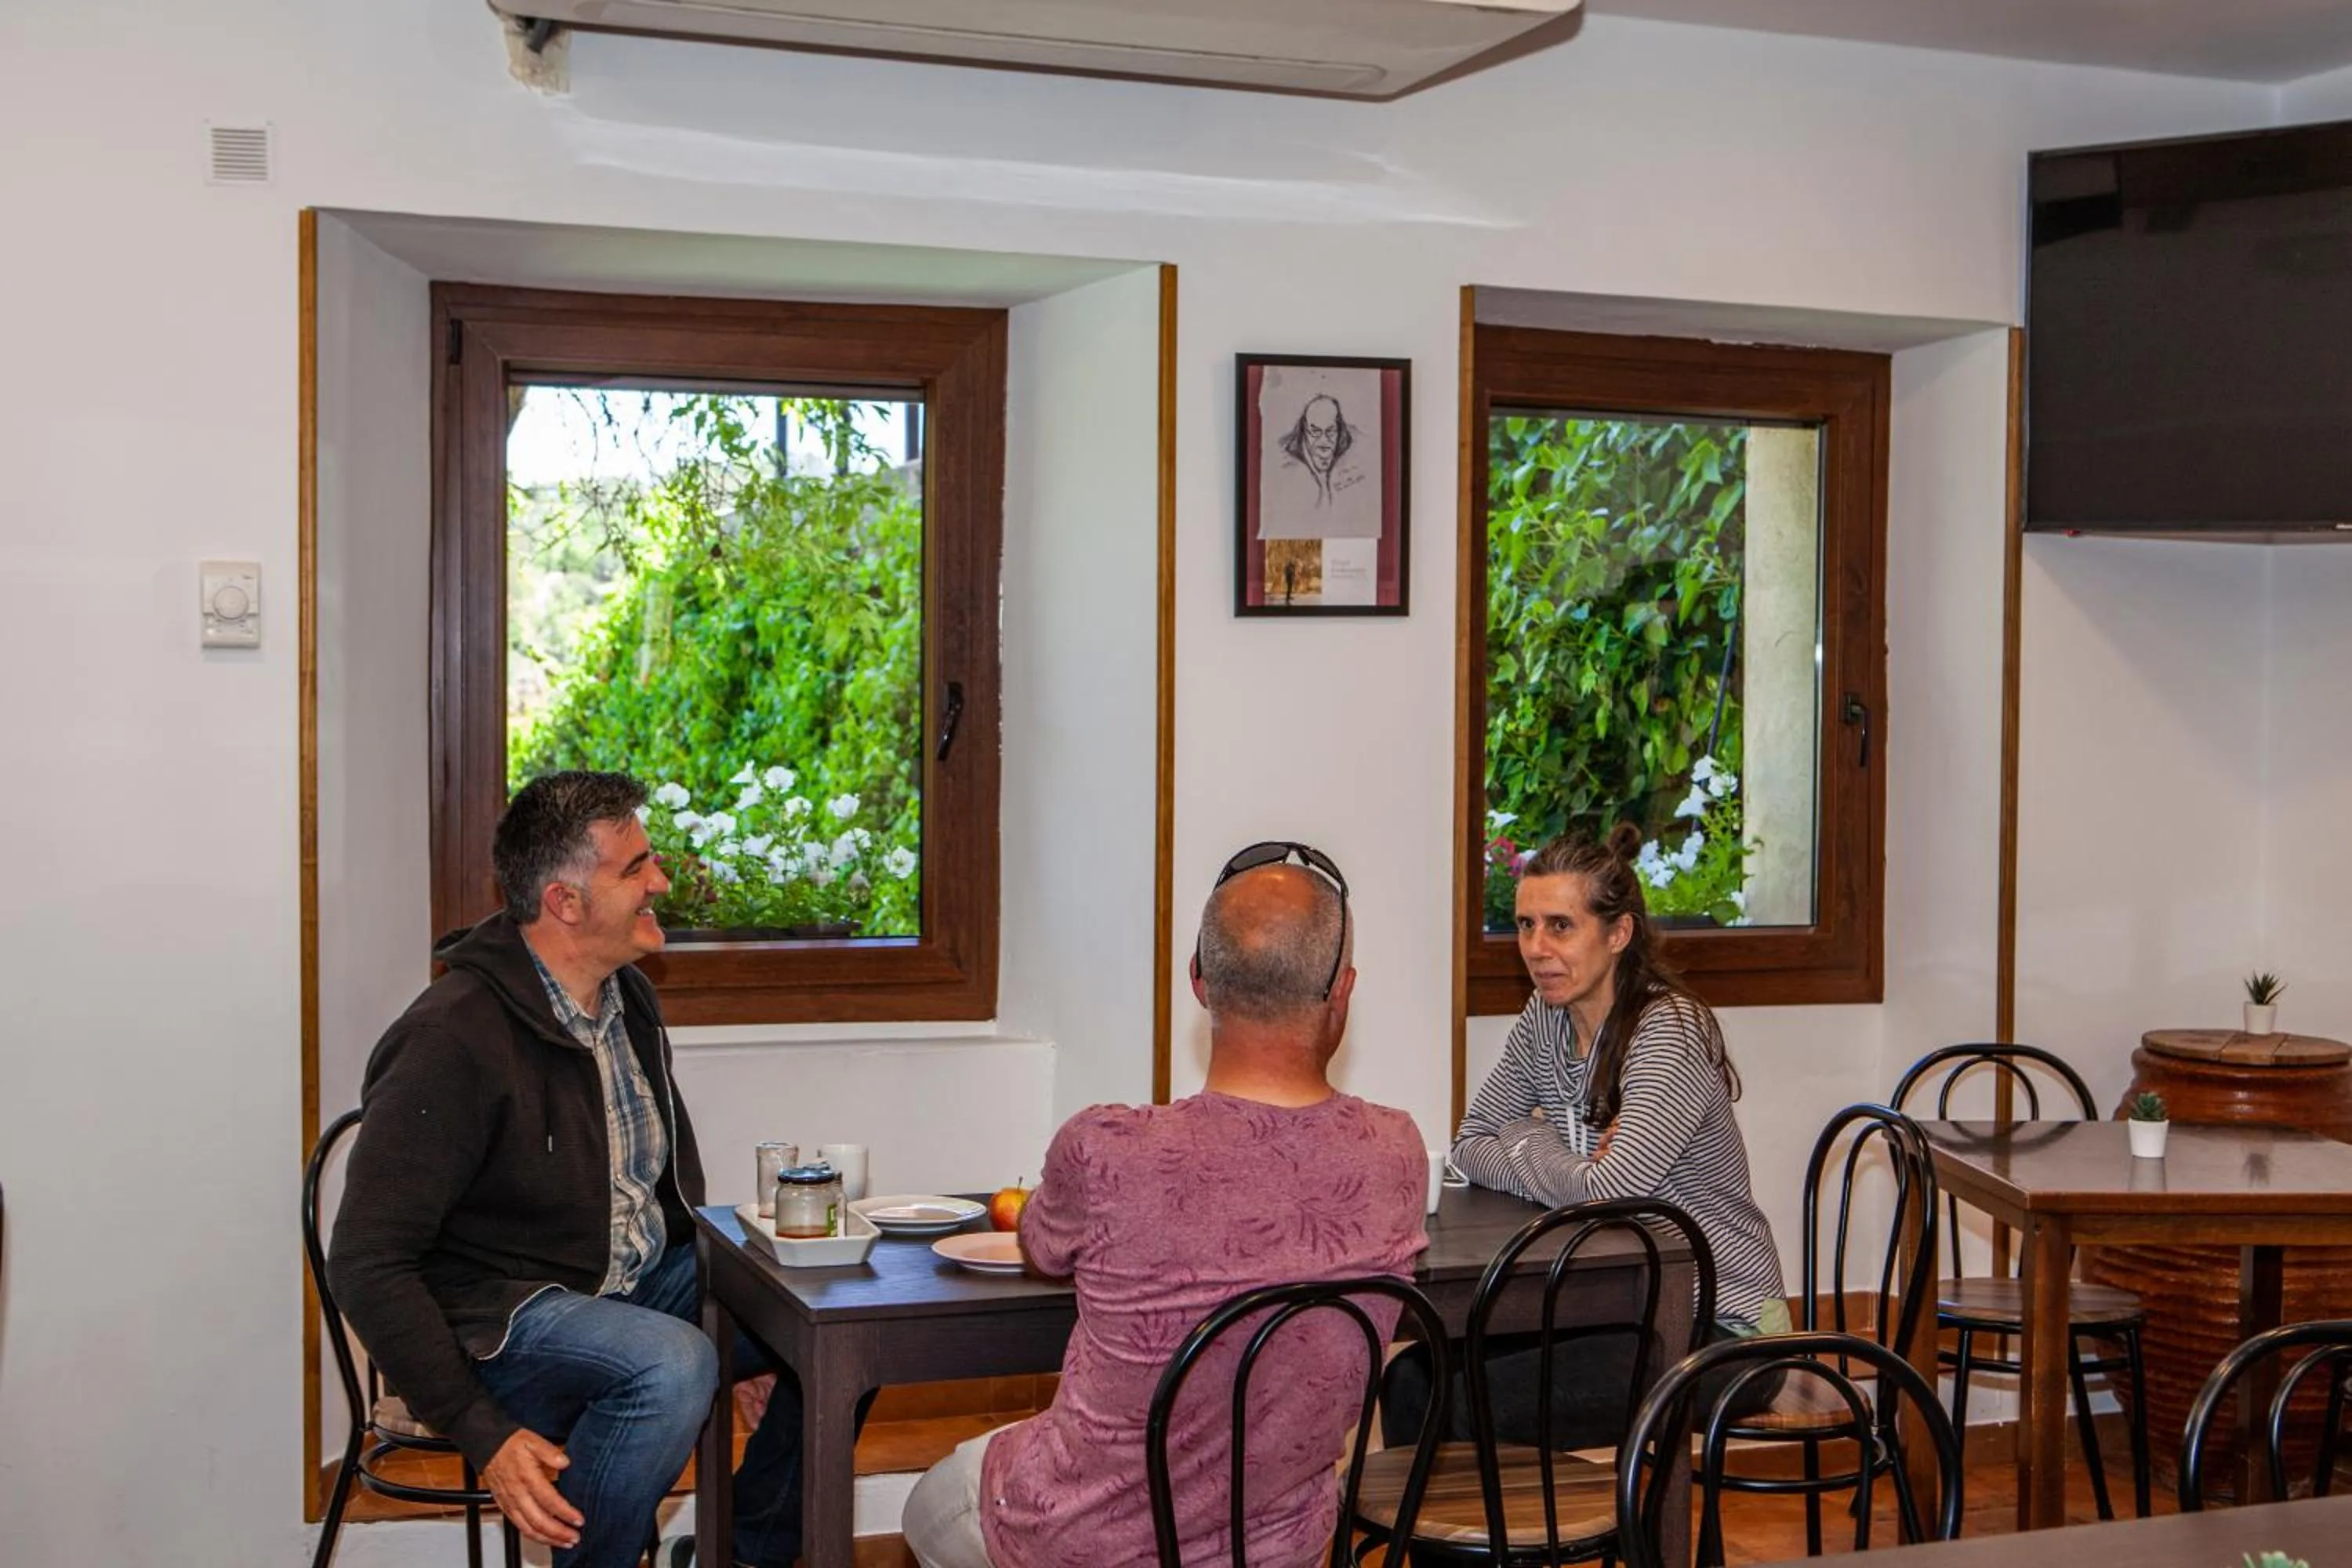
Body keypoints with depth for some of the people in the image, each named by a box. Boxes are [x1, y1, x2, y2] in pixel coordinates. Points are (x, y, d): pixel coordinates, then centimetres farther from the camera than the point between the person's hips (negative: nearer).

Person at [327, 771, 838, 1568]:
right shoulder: (454, 1039, -20)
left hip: (642, 1284, 8)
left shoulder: (630, 997, 7)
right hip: (505, 1318, -8)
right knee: (673, 1362, -36)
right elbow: (366, 1265, -20)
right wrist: (484, 1435, -26)